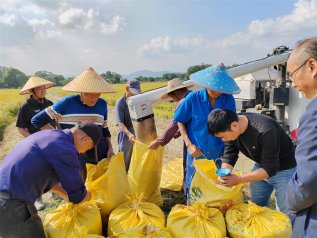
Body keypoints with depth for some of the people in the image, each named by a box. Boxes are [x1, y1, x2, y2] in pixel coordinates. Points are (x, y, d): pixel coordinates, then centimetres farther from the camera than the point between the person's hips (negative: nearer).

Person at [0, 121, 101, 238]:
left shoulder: (50, 135, 9)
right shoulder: (64, 149, -19)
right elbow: (79, 196, -10)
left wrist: (67, 195, 28)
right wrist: (87, 195, 13)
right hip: (10, 204, -10)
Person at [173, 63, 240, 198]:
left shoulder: (229, 100, -6)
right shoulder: (193, 98, -11)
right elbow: (180, 122, -2)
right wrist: (189, 144, -10)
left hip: (219, 154, 2)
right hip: (196, 153, -1)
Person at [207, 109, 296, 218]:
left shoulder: (265, 131, -37)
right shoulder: (230, 129, -17)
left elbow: (270, 169, -30)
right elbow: (229, 156, -9)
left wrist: (238, 179, -32)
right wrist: (224, 176, -26)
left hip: (284, 170, -6)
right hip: (261, 166, 6)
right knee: (256, 208, 17)